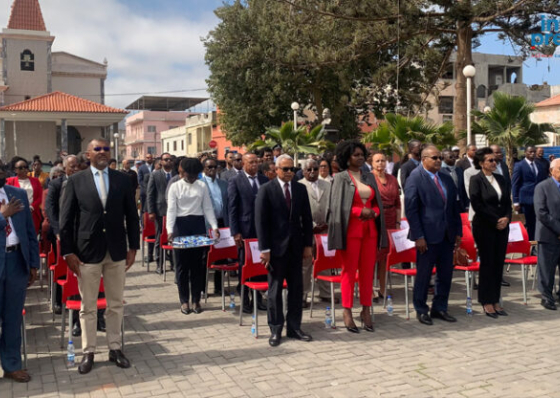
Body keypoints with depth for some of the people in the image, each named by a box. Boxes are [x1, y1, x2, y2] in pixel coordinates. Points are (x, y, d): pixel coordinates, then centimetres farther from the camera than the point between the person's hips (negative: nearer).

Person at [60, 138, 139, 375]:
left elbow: (131, 215, 6)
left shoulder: (122, 180, 5)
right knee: (88, 307, 7)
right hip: (87, 251, -2)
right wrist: (68, 252, -6)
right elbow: (66, 219, -1)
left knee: (115, 304, 11)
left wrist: (133, 247, 2)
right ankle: (88, 352, 20)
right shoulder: (75, 181, 0)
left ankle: (115, 348, 24)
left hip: (117, 251, 2)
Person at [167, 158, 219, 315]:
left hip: (198, 225, 2)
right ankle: (184, 300, 14)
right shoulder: (175, 187, -1)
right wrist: (170, 230, -18)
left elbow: (208, 208, 5)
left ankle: (196, 299, 16)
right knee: (182, 264, 3)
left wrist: (214, 226, -6)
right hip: (181, 225, -1)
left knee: (197, 264, 6)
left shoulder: (202, 186, 5)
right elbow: (171, 209, -6)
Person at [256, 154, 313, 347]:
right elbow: (260, 220, -6)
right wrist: (264, 248, -10)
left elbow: (307, 218, 9)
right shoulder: (266, 190, -5)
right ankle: (275, 330, 15)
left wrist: (308, 244, 4)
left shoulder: (300, 189, 7)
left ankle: (294, 327, 20)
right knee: (275, 289, 5)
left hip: (296, 246, 4)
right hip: (276, 246, -4)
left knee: (296, 288, 8)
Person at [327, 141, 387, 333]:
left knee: (368, 271, 6)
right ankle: (347, 312, 7)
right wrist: (360, 211, -14)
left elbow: (378, 203, 15)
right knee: (349, 271, 0)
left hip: (369, 230, 5)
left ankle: (366, 310, 15)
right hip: (350, 230, -5)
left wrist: (374, 213, -6)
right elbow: (337, 205, -7)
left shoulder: (369, 177, 15)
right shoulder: (341, 177, -1)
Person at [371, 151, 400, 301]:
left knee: (385, 255, 9)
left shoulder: (392, 179, 11)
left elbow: (397, 202, 13)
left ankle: (382, 288, 18)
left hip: (390, 221, 5)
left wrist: (398, 222, 9)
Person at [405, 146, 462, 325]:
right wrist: (418, 236, -15)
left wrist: (458, 232, 10)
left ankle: (440, 308, 25)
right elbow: (410, 209, -10)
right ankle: (421, 310, 17)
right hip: (428, 235, -6)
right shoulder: (415, 178, -7)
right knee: (423, 275, 3)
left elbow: (454, 207, 17)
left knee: (445, 274, 11)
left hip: (447, 235, 6)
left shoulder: (447, 179, 13)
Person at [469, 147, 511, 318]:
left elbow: (508, 202, 13)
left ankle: (495, 301, 16)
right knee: (487, 263, 0)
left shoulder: (501, 179, 12)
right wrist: (495, 221, -12)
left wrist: (506, 218, -5)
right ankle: (487, 302, 10)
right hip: (484, 227, -5)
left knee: (499, 264, 7)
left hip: (502, 226, 6)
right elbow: (477, 205, -12)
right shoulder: (476, 180, -6)